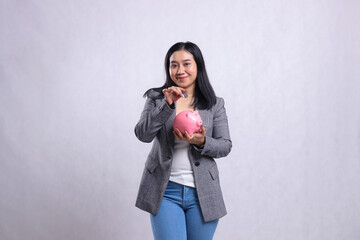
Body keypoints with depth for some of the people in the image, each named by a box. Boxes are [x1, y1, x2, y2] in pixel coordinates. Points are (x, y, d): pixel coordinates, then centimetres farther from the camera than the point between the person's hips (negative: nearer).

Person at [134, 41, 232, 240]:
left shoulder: (215, 104, 5)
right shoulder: (157, 98, 4)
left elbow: (225, 145, 2)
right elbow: (143, 134, -10)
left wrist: (202, 142, -18)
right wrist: (167, 104, -20)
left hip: (202, 193, 2)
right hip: (165, 191, -1)